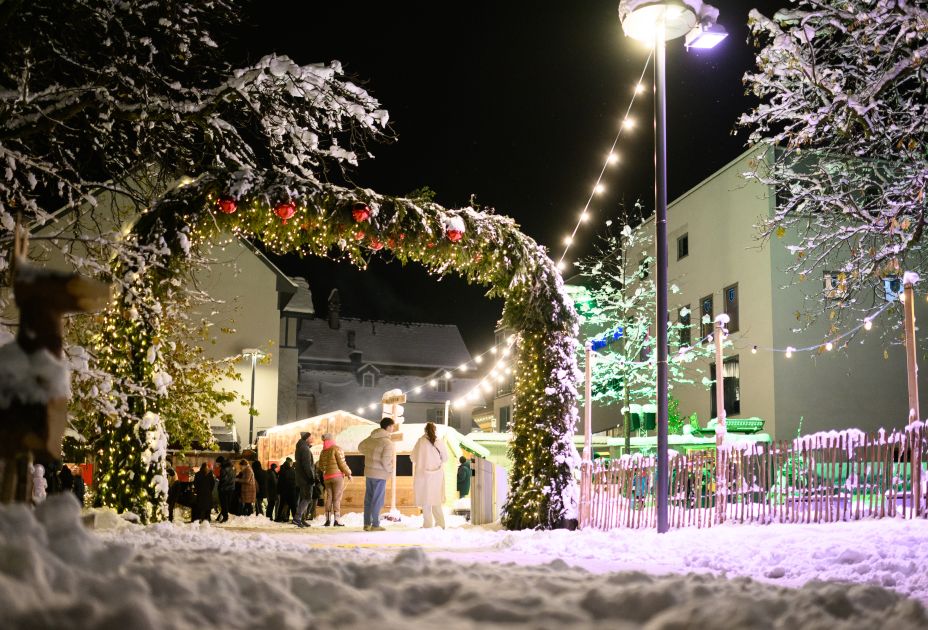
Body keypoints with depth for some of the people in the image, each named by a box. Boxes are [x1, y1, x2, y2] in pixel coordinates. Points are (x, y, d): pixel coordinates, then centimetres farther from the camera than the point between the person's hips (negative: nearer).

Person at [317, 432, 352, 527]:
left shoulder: (323, 452, 11)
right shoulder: (337, 449, -8)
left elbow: (321, 466, 14)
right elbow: (342, 463, -11)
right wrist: (348, 473, -1)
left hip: (327, 477, 5)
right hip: (337, 476, -5)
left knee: (329, 498, 10)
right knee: (337, 498, -5)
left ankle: (328, 520, 7)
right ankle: (336, 520, -8)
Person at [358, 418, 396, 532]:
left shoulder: (371, 437, 6)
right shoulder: (388, 443, -18)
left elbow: (361, 447, 21)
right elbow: (386, 460, -21)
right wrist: (390, 471, -5)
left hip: (368, 472, 7)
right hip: (380, 474, -7)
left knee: (368, 499, 13)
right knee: (377, 500, 1)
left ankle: (367, 524, 19)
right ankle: (375, 525, 4)